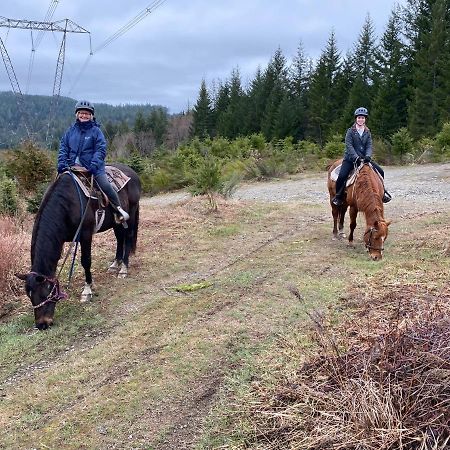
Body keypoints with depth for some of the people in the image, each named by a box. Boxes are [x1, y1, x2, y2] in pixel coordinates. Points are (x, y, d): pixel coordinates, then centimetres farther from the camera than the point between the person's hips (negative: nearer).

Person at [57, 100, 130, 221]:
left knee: (105, 185, -19)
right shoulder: (71, 130, 12)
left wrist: (94, 165, -21)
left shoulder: (96, 131, 2)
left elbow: (101, 150, -6)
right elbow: (63, 148, 11)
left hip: (93, 167, -4)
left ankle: (119, 209, -6)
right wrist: (62, 163, -6)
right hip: (73, 166, 4)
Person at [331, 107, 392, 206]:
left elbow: (369, 146, 1)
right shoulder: (350, 131, -3)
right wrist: (356, 157, -26)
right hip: (350, 158, -4)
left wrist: (368, 156, -20)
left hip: (363, 158, 4)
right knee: (342, 176, -24)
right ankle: (338, 196, -4)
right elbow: (349, 146, -13)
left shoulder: (367, 132, 10)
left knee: (380, 172, -4)